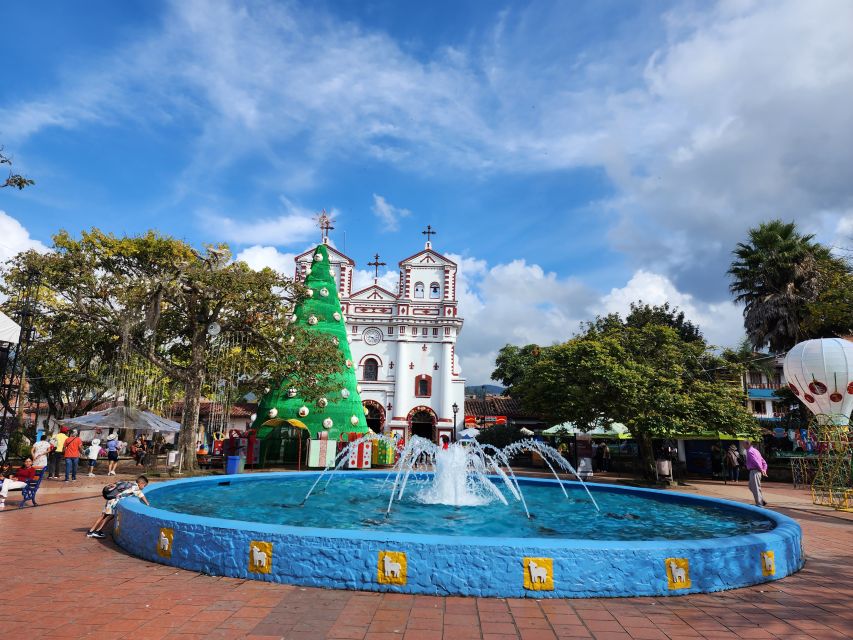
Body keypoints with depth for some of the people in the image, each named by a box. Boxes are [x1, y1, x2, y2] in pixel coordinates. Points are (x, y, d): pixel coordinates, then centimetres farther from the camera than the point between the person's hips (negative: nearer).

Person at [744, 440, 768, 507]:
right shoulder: (755, 450, 18)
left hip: (754, 471, -10)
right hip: (757, 471, 10)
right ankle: (762, 501, 20)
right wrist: (764, 470, 12)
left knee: (756, 488, -5)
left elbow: (756, 461, -23)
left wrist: (761, 469, -13)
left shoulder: (750, 451, -13)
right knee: (751, 486, 18)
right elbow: (763, 462, 19)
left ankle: (759, 504, -2)